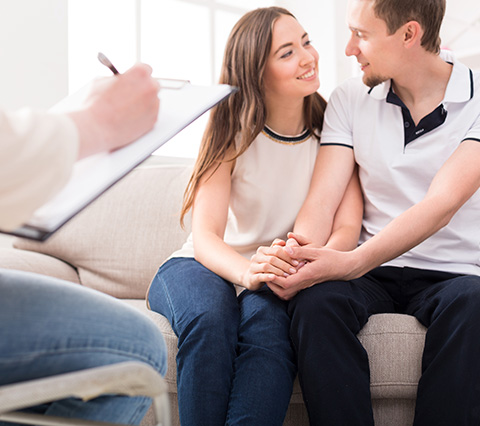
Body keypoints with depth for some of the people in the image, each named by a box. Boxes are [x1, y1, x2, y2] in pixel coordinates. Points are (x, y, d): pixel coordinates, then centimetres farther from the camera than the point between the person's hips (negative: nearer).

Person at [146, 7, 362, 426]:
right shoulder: (233, 132, -6)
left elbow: (347, 227, -12)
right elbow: (205, 236, -15)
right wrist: (248, 272, -39)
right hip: (204, 266, 0)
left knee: (269, 327, -34)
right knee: (209, 321, -35)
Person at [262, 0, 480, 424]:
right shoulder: (351, 98, 7)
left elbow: (441, 205, -19)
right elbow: (323, 198, -3)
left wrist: (352, 263, -34)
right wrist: (300, 249, -27)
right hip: (372, 272, 2)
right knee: (316, 301, -30)